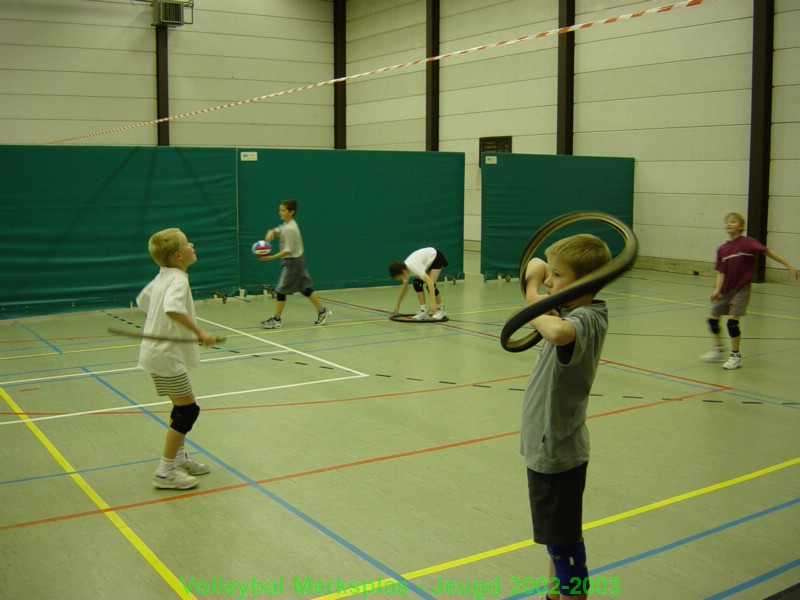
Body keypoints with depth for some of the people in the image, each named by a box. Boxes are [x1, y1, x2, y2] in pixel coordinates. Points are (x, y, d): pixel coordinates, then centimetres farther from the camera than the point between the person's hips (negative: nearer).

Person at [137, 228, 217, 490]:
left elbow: (142, 300, 23)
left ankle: (179, 458, 32)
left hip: (158, 350, 10)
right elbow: (173, 308, -40)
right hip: (167, 354, -10)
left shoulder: (163, 277, 8)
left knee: (182, 407, 20)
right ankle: (165, 471, 2)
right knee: (188, 410, -4)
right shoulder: (178, 279, -20)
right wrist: (199, 332, -37)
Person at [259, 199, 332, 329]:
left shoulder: (289, 229, -21)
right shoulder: (286, 225, 8)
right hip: (297, 260, 10)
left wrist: (270, 257, -26)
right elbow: (275, 231, 18)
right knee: (305, 288, 13)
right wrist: (270, 233, -7)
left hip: (292, 262, -10)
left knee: (280, 290, -3)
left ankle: (276, 319, 3)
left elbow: (287, 251, -23)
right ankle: (322, 311, 17)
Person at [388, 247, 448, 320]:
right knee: (416, 283, -8)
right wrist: (397, 306, 8)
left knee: (430, 284, -22)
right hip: (428, 261, 8)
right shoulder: (404, 269, -12)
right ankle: (424, 310, -6)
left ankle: (440, 309, -4)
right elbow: (404, 288, 5)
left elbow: (429, 281, -46)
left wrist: (433, 302, -54)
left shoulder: (413, 267, -37)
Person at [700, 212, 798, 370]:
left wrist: (788, 264, -21)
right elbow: (721, 272, 0)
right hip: (725, 289, 6)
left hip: (741, 289, -6)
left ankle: (735, 355, 7)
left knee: (732, 322, -11)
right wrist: (717, 289, -14)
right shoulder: (722, 249, 1)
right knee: (713, 319, 10)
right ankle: (718, 349, 30)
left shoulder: (747, 243, -14)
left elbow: (767, 252, -16)